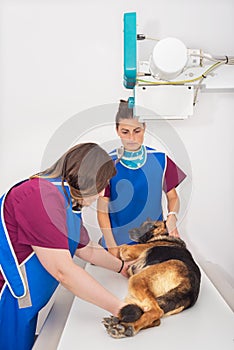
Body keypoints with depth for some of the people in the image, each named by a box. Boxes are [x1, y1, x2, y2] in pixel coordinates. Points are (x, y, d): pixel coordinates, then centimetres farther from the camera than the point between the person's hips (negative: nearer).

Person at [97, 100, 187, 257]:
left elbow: (173, 197, 5)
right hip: (117, 240, -1)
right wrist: (112, 247, -11)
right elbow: (102, 210, -6)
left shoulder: (160, 160, -5)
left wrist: (172, 216, -16)